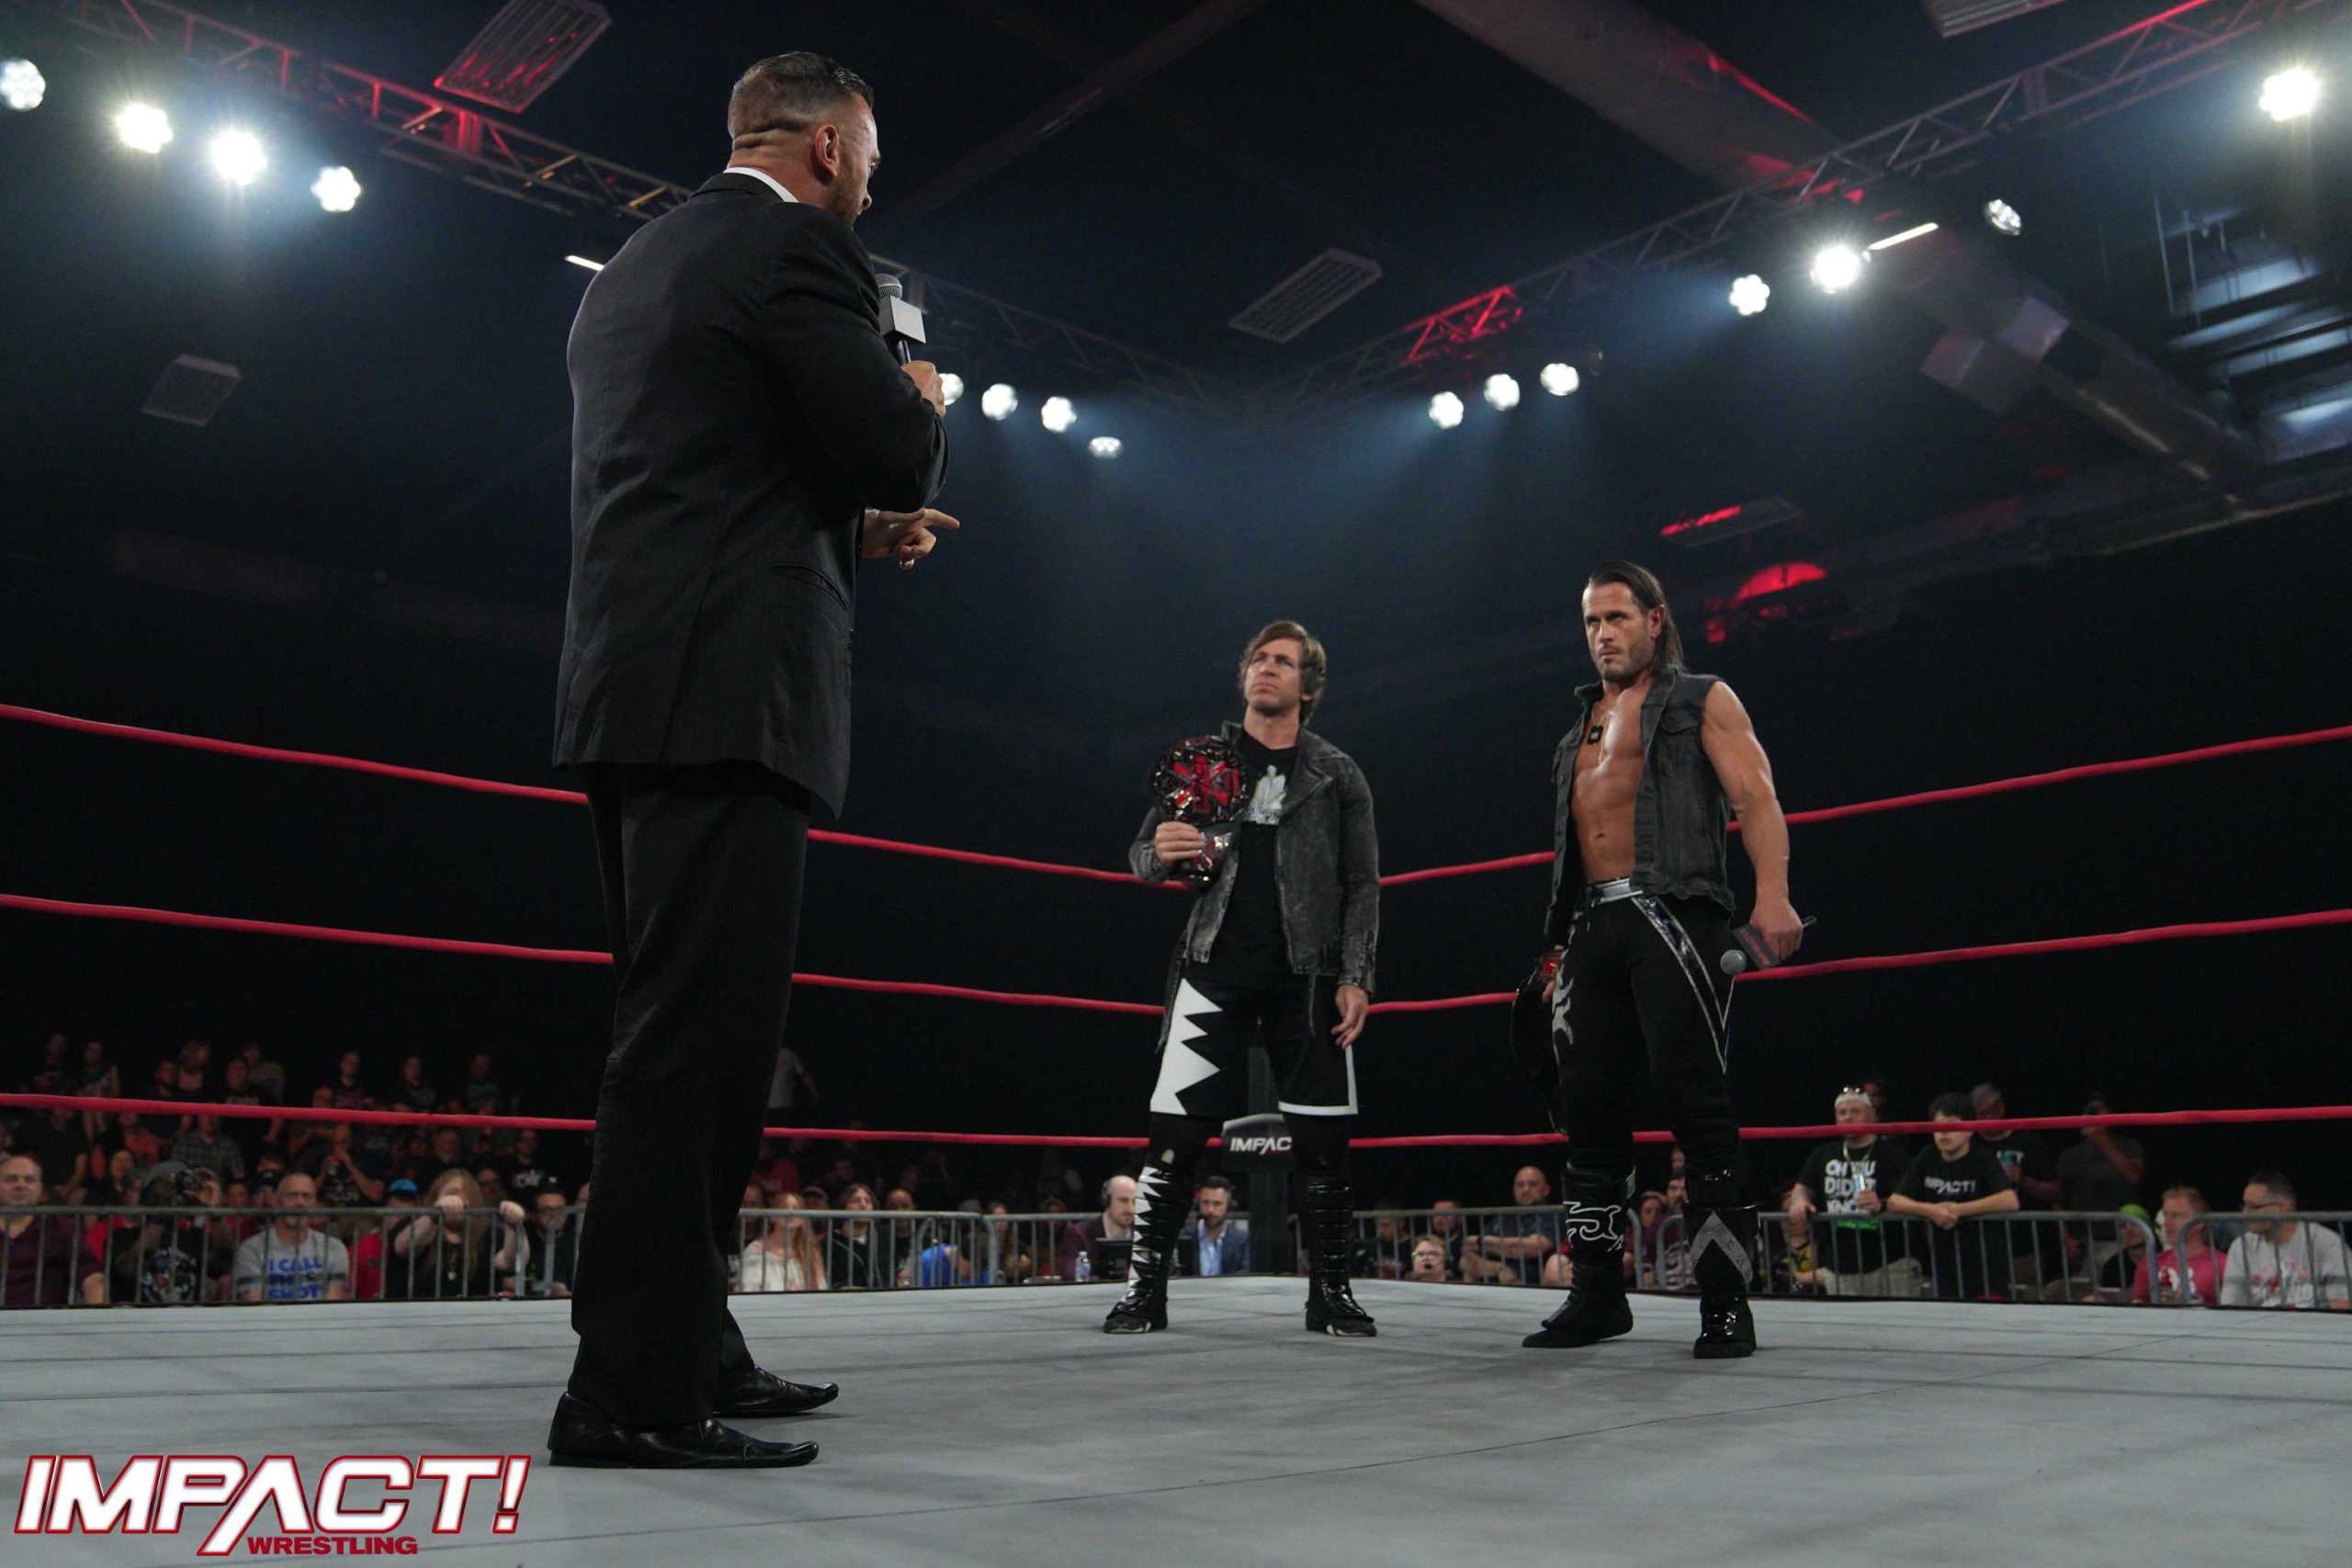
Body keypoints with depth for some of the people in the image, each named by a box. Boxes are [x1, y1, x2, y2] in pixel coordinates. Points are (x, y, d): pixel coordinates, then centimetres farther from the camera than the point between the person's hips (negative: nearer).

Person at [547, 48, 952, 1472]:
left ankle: (686, 1345, 21)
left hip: (634, 692, 10)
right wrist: (927, 404, 11)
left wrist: (852, 529, 25)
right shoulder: (796, 247, -3)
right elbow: (897, 459, -11)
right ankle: (633, 1394, -6)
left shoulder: (639, 264, 24)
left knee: (684, 1030, 13)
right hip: (728, 694, -10)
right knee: (703, 1034, -9)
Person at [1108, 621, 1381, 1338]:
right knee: (1175, 1132, -4)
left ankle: (1330, 1292, 13)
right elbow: (1142, 854, 12)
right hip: (1216, 967, 0)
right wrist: (1160, 853, -13)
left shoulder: (1337, 774, 10)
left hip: (1306, 975, 0)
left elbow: (1362, 884, 7)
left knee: (1323, 1138, 0)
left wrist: (1355, 977, -3)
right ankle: (1143, 1289, 6)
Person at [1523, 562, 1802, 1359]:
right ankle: (1596, 1295, 14)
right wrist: (1561, 945, 17)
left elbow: (1754, 797, -6)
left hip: (1670, 913, -6)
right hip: (1592, 925, 6)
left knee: (1698, 1106, -9)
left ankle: (1725, 1301, -3)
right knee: (1588, 1107, 5)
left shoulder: (1701, 700, 8)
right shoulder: (1581, 727, 26)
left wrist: (1772, 895, -22)